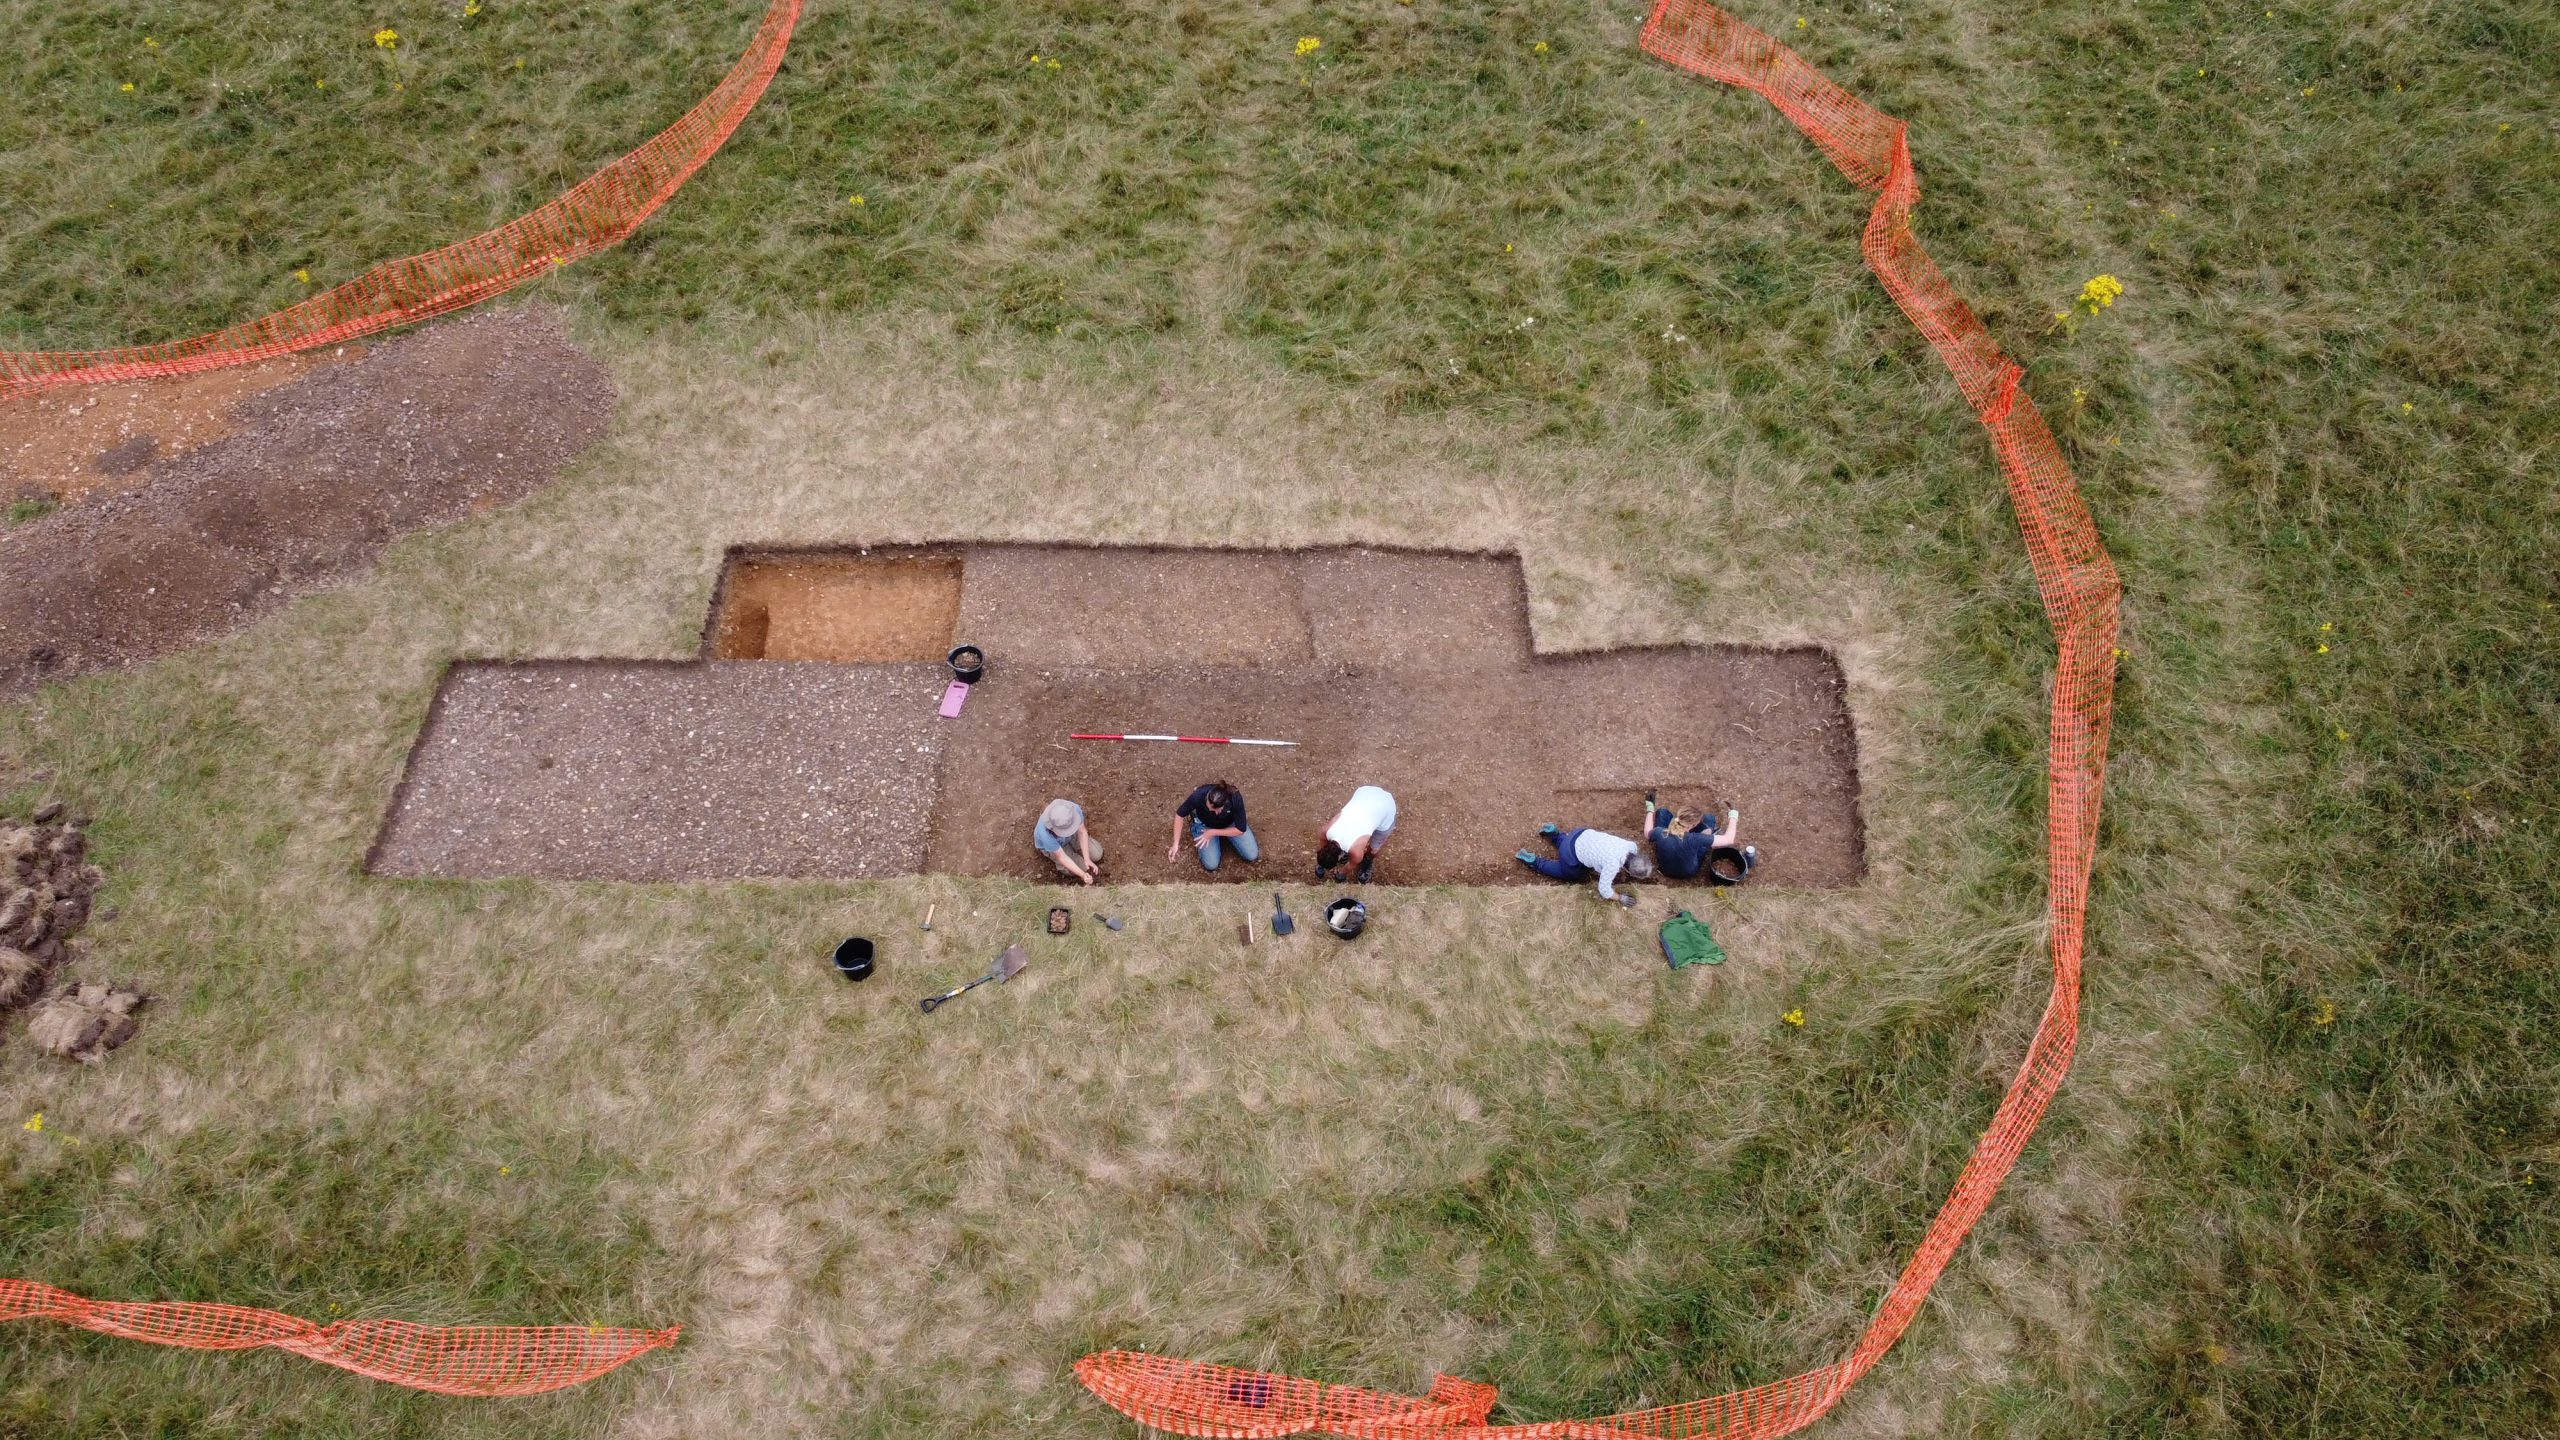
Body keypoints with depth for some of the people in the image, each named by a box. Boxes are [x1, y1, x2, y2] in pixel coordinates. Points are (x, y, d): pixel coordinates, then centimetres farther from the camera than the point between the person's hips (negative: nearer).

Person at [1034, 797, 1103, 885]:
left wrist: (1087, 859, -29)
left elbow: (1082, 831, -21)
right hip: (1051, 844, -3)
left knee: (1096, 854, 3)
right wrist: (1083, 875, -43)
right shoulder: (1045, 833, -47)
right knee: (1082, 867, -4)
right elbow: (1062, 857, -34)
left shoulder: (1074, 809, -39)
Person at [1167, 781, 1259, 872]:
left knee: (1252, 856, -9)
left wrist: (1213, 833, -24)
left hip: (1230, 823, 1)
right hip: (1205, 825, -1)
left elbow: (1241, 829, -23)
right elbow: (1179, 814, -20)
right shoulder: (1199, 795, -39)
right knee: (1211, 865, -13)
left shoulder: (1235, 799, -37)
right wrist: (1176, 844, -20)